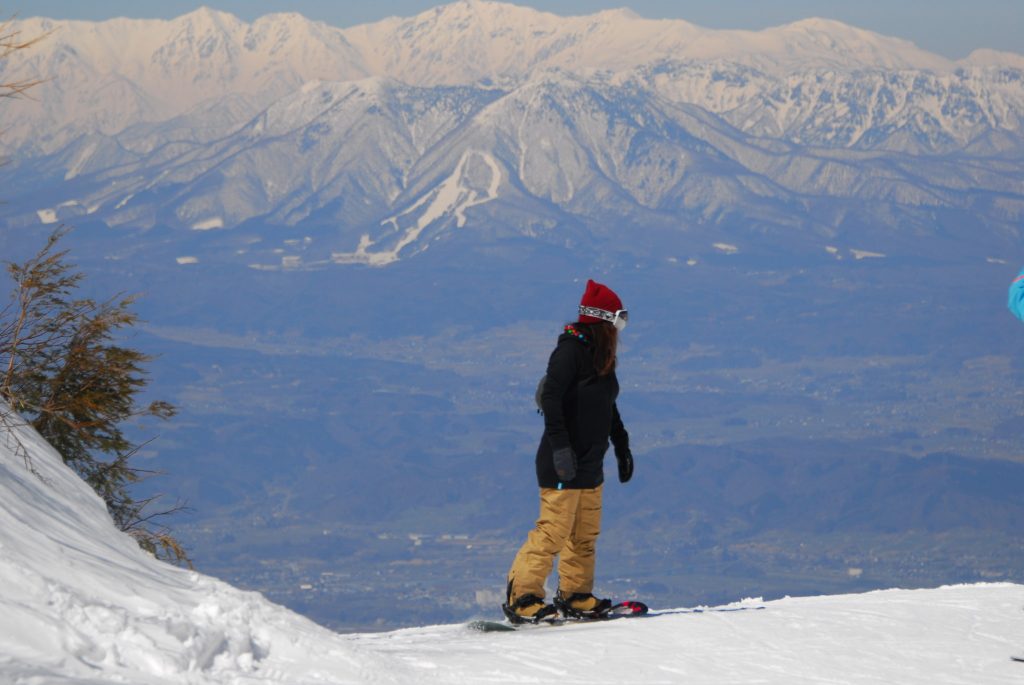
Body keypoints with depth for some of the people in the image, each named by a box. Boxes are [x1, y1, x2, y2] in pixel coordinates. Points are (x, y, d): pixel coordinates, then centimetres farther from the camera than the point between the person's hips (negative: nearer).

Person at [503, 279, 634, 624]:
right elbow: (550, 398, -22)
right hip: (564, 465, -9)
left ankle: (575, 595, 21)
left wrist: (622, 448, 26)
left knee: (585, 535, 11)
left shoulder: (601, 355, 14)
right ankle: (521, 599, -4)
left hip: (590, 465, 9)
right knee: (554, 531, -9)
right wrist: (560, 447, -27)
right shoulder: (571, 350, -15)